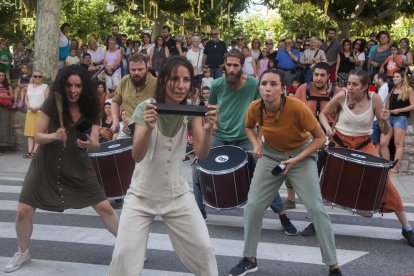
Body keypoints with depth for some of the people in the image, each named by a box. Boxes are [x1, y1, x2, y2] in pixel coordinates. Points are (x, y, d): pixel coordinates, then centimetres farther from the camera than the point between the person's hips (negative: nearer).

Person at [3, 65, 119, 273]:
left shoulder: (90, 109, -9)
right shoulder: (52, 103, -12)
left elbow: (96, 144, -11)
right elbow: (37, 136, -9)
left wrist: (89, 143, -35)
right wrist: (54, 136, -30)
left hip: (77, 168, 1)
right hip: (46, 167, 0)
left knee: (105, 208, -2)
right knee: (23, 211, -1)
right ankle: (23, 252, 26)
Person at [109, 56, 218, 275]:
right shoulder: (146, 108, -15)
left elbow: (202, 154, -17)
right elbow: (137, 156, -25)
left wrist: (208, 130, -36)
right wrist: (148, 127, -43)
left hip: (177, 194, 2)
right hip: (141, 195, -2)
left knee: (204, 250, 2)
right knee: (124, 255, -7)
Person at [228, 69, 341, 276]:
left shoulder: (297, 107, -30)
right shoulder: (255, 108, -19)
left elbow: (320, 138, -17)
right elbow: (249, 127, 7)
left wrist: (295, 160, -25)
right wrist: (256, 144, -13)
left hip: (302, 153, -3)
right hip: (270, 154, 3)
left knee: (316, 208, -9)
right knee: (253, 205, -1)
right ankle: (249, 259, 18)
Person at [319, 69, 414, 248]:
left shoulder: (374, 99, -13)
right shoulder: (341, 96, -14)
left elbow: (385, 131, -8)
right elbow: (323, 114, 2)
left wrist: (385, 120, -30)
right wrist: (327, 127, -18)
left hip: (364, 145, 0)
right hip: (341, 143, 1)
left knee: (384, 181, -8)